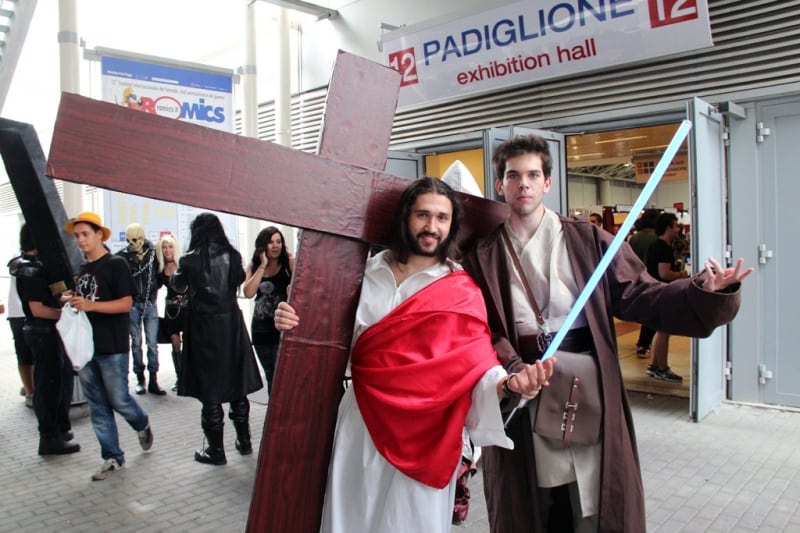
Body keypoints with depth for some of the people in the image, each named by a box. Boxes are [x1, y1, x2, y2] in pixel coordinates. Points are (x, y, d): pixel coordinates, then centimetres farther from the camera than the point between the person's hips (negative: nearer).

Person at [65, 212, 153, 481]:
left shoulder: (116, 264, -7)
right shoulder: (83, 269, 14)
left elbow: (126, 303, -15)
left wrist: (90, 305, -25)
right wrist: (73, 302, 0)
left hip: (112, 347, -7)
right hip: (85, 345, 7)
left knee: (118, 400, -1)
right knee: (97, 407, 8)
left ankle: (142, 424, 30)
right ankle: (113, 458, 17)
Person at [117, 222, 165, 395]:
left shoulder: (153, 253, 0)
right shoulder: (122, 256, -3)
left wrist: (153, 289, -3)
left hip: (150, 303, 1)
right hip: (133, 304, -1)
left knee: (152, 343, 1)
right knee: (136, 343, 8)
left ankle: (153, 381, 7)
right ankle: (140, 379, 18)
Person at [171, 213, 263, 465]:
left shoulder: (190, 260, -9)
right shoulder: (232, 256, -3)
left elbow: (179, 287, 9)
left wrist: (178, 271, 28)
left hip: (204, 326, -3)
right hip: (231, 323, 3)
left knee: (209, 388, 5)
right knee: (236, 384, 14)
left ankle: (216, 450, 12)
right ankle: (244, 441, 24)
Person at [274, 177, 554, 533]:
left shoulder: (461, 293, -6)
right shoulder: (369, 271, 3)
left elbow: (477, 363, -13)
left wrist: (508, 383, -33)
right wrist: (294, 324, -7)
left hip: (423, 432, -3)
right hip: (361, 422, 3)